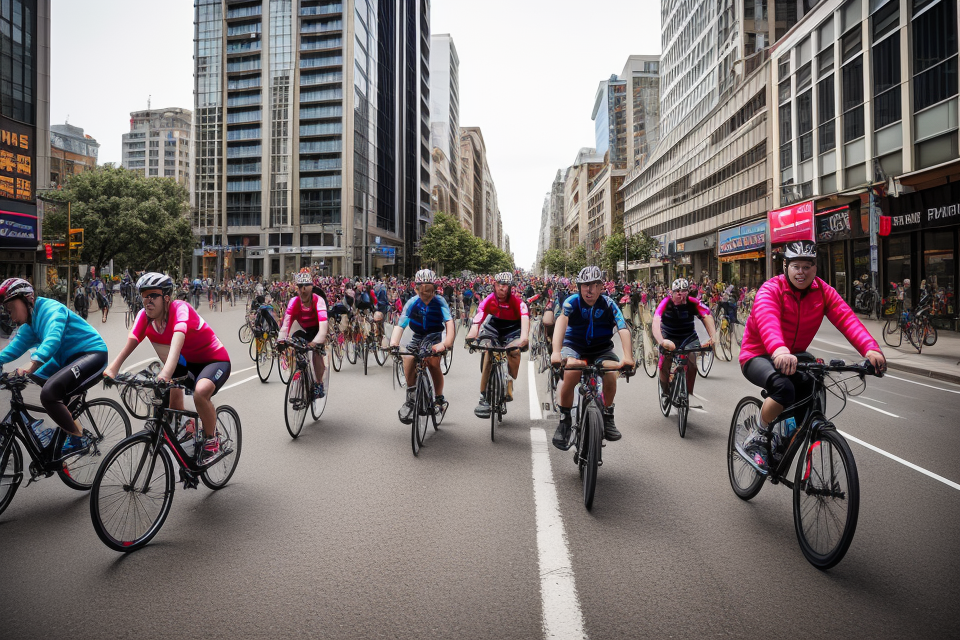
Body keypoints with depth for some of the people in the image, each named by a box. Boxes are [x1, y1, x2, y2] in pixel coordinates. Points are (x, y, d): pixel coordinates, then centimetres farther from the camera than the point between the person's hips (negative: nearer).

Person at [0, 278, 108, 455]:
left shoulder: (51, 309, -14)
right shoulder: (32, 318, 16)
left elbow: (53, 337, -31)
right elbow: (18, 344, 7)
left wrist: (33, 363, -44)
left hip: (93, 354, -11)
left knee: (48, 393, -26)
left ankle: (80, 439, -8)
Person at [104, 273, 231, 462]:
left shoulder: (180, 309, -27)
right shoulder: (144, 315, -7)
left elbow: (178, 339, -45)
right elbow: (130, 341, -21)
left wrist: (167, 372, -60)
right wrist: (112, 368, -39)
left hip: (215, 360, -7)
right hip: (189, 362, 8)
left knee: (201, 392, -32)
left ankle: (212, 439, -8)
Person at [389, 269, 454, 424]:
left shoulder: (439, 302, -19)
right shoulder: (412, 302, -14)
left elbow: (449, 322, -32)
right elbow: (399, 325, -21)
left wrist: (447, 342, -50)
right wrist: (393, 343, -40)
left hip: (435, 336, -2)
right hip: (418, 337, 3)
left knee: (433, 361, -29)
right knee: (408, 359, -22)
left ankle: (439, 399, -10)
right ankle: (411, 397, -3)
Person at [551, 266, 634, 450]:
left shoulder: (608, 304, -14)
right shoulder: (572, 302, -18)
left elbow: (623, 329, -26)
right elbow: (561, 321, -35)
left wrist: (628, 357, -43)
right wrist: (556, 351, -53)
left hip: (601, 348, 2)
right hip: (574, 346, -2)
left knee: (611, 374, -26)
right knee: (571, 373, -31)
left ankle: (608, 416, 1)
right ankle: (564, 420, -11)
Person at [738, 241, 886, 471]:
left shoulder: (823, 291, -2)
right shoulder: (771, 289, -19)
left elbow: (846, 318, -18)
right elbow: (767, 319, -40)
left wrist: (870, 348, -37)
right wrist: (779, 350, -61)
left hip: (795, 356, 6)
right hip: (759, 356, -6)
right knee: (784, 387, -34)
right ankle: (757, 437, -9)